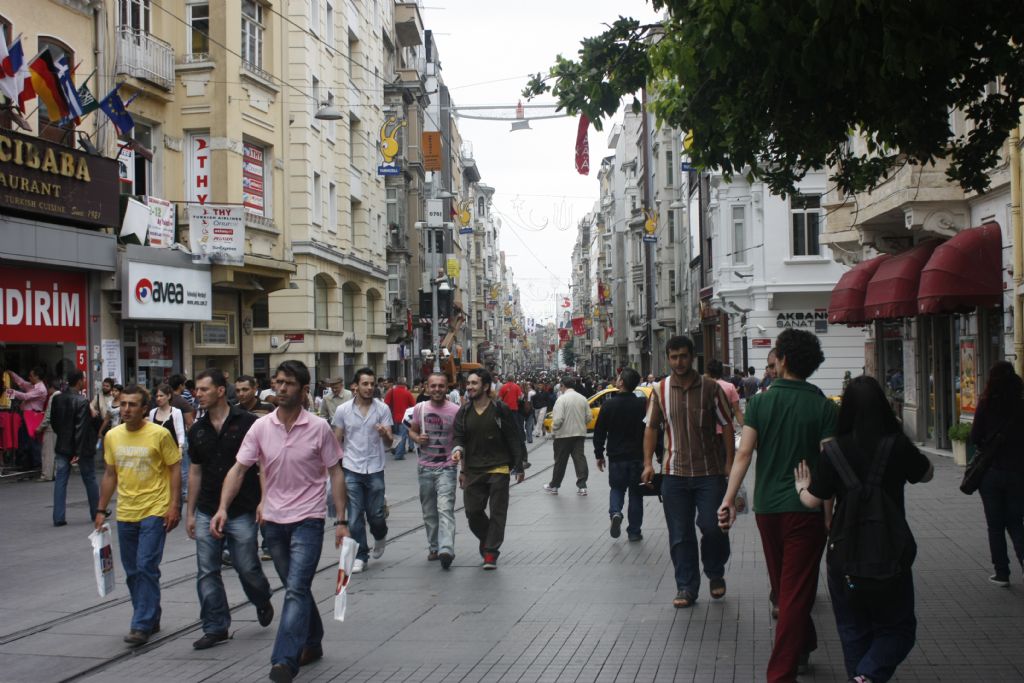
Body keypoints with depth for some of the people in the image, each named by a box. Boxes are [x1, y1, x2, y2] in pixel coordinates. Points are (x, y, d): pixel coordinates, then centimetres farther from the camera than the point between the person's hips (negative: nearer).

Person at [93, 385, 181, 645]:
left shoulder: (160, 434, -9)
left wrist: (174, 505, -12)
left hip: (154, 512, -6)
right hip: (125, 514, 6)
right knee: (132, 572, 11)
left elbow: (175, 469, -5)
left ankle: (142, 626, -5)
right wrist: (101, 510, 14)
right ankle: (150, 620, 26)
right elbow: (110, 474, 15)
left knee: (146, 567, -10)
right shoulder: (112, 436, 7)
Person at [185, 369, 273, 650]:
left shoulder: (247, 423, -7)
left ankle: (263, 601, 33)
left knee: (246, 567, 3)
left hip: (242, 511, -4)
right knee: (207, 572, 3)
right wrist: (190, 512, 13)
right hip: (207, 513, 5)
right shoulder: (197, 430, 8)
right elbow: (195, 471, 14)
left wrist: (263, 500, -10)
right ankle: (215, 627, 14)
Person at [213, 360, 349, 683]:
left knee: (296, 589, -15)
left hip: (307, 520, -4)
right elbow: (238, 469, -2)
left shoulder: (319, 428, -7)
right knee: (296, 588, 17)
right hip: (274, 521, 4)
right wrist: (223, 508, -17)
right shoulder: (261, 427, -1)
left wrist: (341, 520, -6)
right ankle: (312, 643, 35)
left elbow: (335, 473, -2)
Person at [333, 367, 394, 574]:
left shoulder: (382, 409, -2)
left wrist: (385, 434, -29)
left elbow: (389, 443, -4)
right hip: (351, 470, 0)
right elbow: (337, 442, 6)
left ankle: (380, 536, 38)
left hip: (375, 470, 0)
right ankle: (360, 556, 13)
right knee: (355, 517, 1)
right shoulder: (343, 410, -1)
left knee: (376, 515, 6)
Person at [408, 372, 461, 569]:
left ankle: (446, 550, -25)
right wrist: (417, 438, -7)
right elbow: (412, 430, 16)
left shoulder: (455, 410, -6)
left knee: (445, 508, -16)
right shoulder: (420, 409, 4)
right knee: (429, 512, 11)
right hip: (425, 467, 4)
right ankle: (433, 547, 23)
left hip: (447, 468, -4)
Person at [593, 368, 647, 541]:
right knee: (636, 493, 11)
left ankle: (615, 512, -11)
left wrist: (599, 454, 7)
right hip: (638, 457, 1)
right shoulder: (642, 405, -6)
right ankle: (634, 531, 13)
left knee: (617, 488, 17)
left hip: (616, 457, 0)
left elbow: (599, 432, -3)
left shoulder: (609, 405, -8)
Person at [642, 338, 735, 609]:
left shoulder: (710, 388, -1)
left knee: (713, 527, -4)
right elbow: (651, 428, 9)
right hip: (674, 473, 2)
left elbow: (726, 425, 3)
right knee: (680, 536, 6)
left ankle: (715, 575, 23)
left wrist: (729, 462, -3)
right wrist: (648, 462, -1)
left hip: (710, 472, -2)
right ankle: (686, 587, 17)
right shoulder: (660, 391, 4)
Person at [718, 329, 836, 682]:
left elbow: (744, 452, -8)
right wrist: (829, 516, -3)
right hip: (806, 510, -3)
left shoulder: (760, 402, -1)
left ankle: (803, 645, 39)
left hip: (767, 507, 3)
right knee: (796, 593, 0)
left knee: (782, 588, 21)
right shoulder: (824, 407, -6)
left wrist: (729, 499, -6)